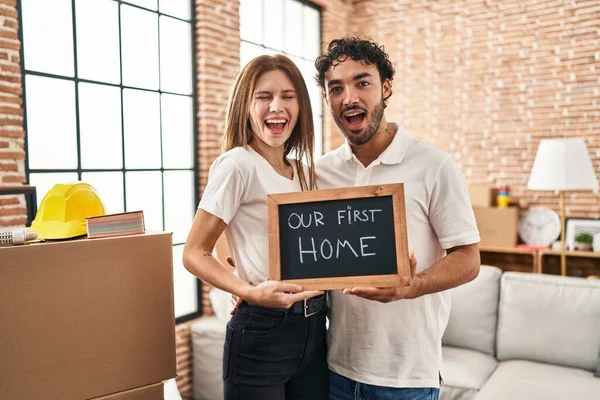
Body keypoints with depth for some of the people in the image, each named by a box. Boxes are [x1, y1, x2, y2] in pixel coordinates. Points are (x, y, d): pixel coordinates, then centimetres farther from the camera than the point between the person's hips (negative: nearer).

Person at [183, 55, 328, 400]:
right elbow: (195, 254, -11)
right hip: (262, 331, -6)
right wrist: (250, 292, -26)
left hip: (314, 327, 7)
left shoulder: (304, 171, 9)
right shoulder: (238, 164, -12)